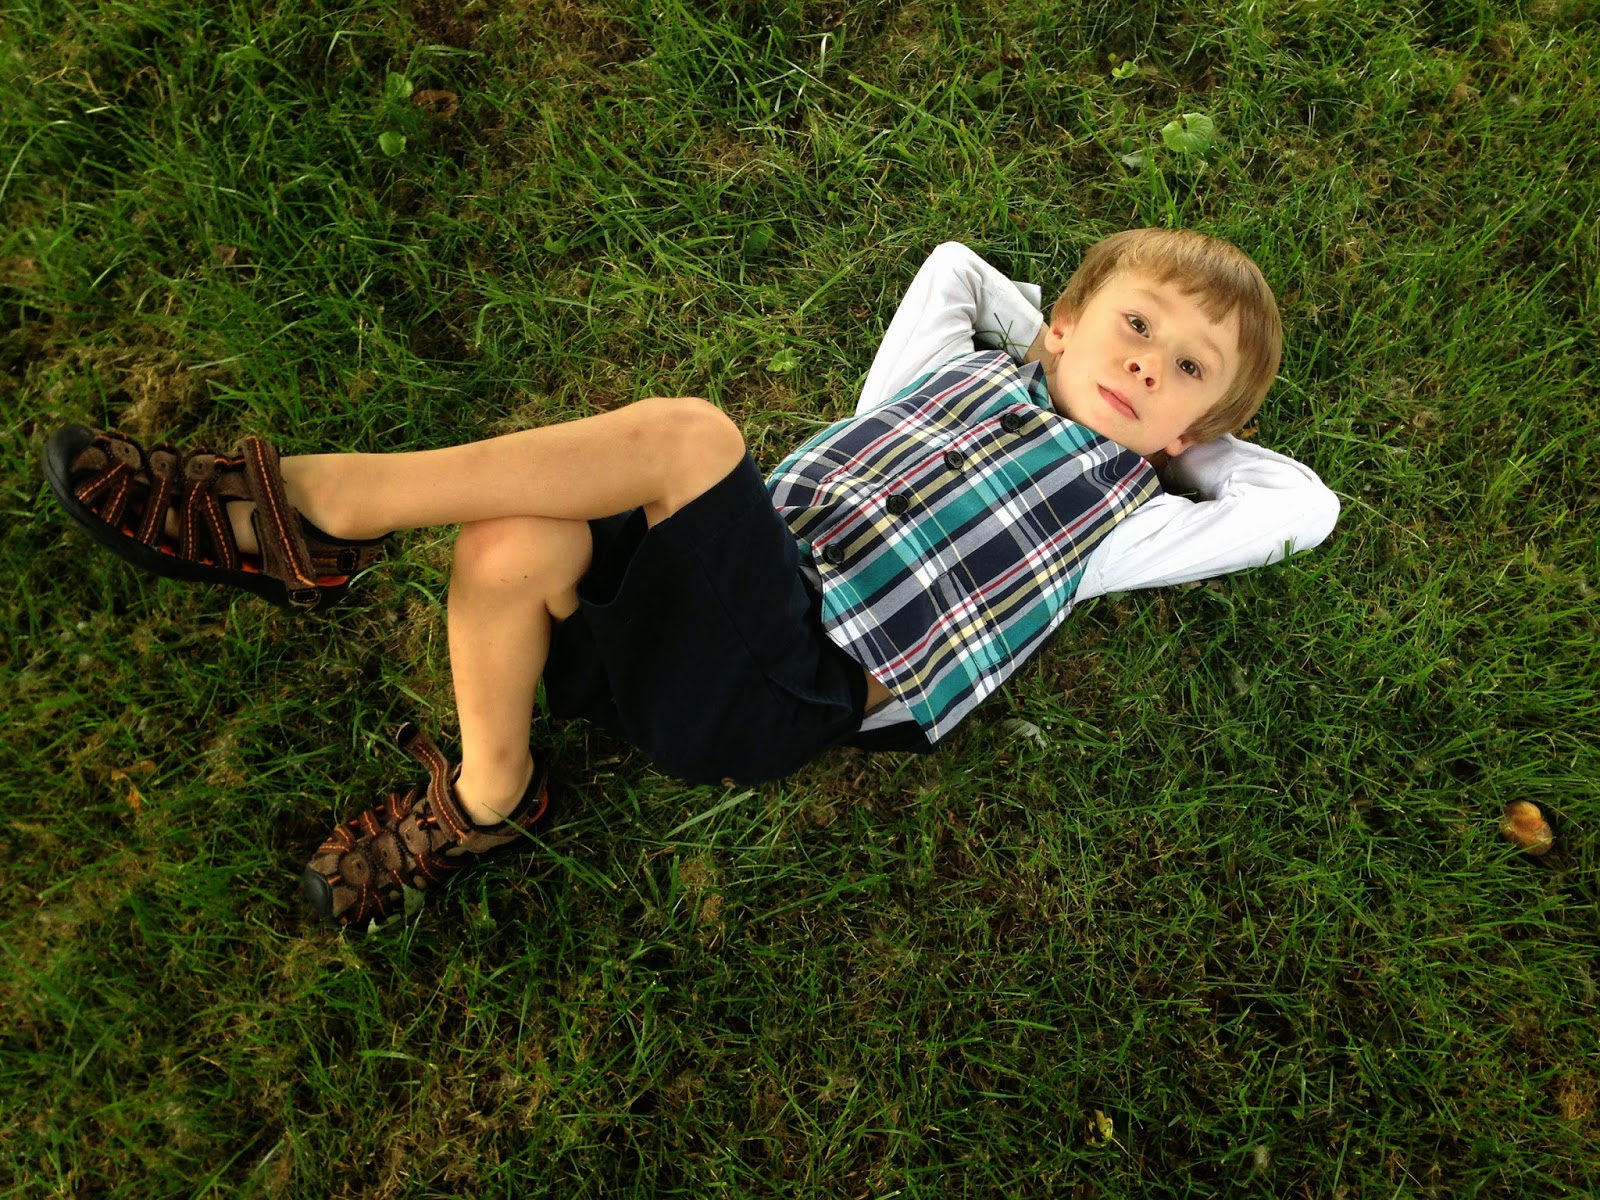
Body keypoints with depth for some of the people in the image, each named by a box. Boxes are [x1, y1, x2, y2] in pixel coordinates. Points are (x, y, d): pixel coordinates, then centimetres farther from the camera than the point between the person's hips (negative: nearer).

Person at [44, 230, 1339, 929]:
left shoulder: (1117, 516, 15)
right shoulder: (960, 367, 25)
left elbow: (1306, 507, 17)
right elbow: (952, 264, 39)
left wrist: (1190, 435, 26)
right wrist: (1046, 339, 39)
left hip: (787, 677, -4)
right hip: (710, 598, 5)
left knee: (685, 432, -28)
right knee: (509, 551, -25)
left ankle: (301, 502, -21)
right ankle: (482, 802, -3)